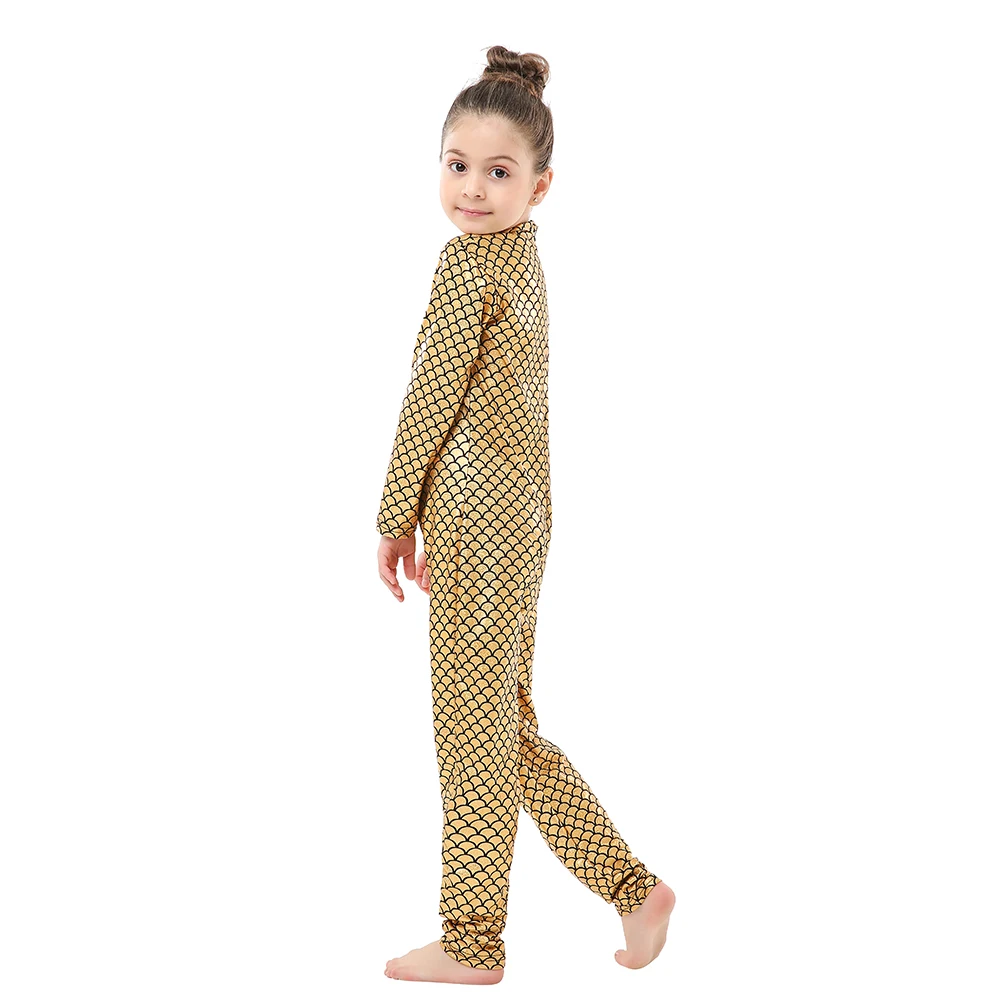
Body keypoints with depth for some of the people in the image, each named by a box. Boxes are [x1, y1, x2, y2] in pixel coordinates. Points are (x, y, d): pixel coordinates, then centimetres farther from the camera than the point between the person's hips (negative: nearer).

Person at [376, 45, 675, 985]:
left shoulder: (468, 260, -14)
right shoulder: (520, 255, 15)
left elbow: (430, 398, -13)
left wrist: (395, 520, -4)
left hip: (477, 520, -10)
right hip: (515, 512, 10)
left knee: (475, 732, 0)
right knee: (502, 724, 17)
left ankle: (471, 942, 12)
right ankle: (632, 886, 19)